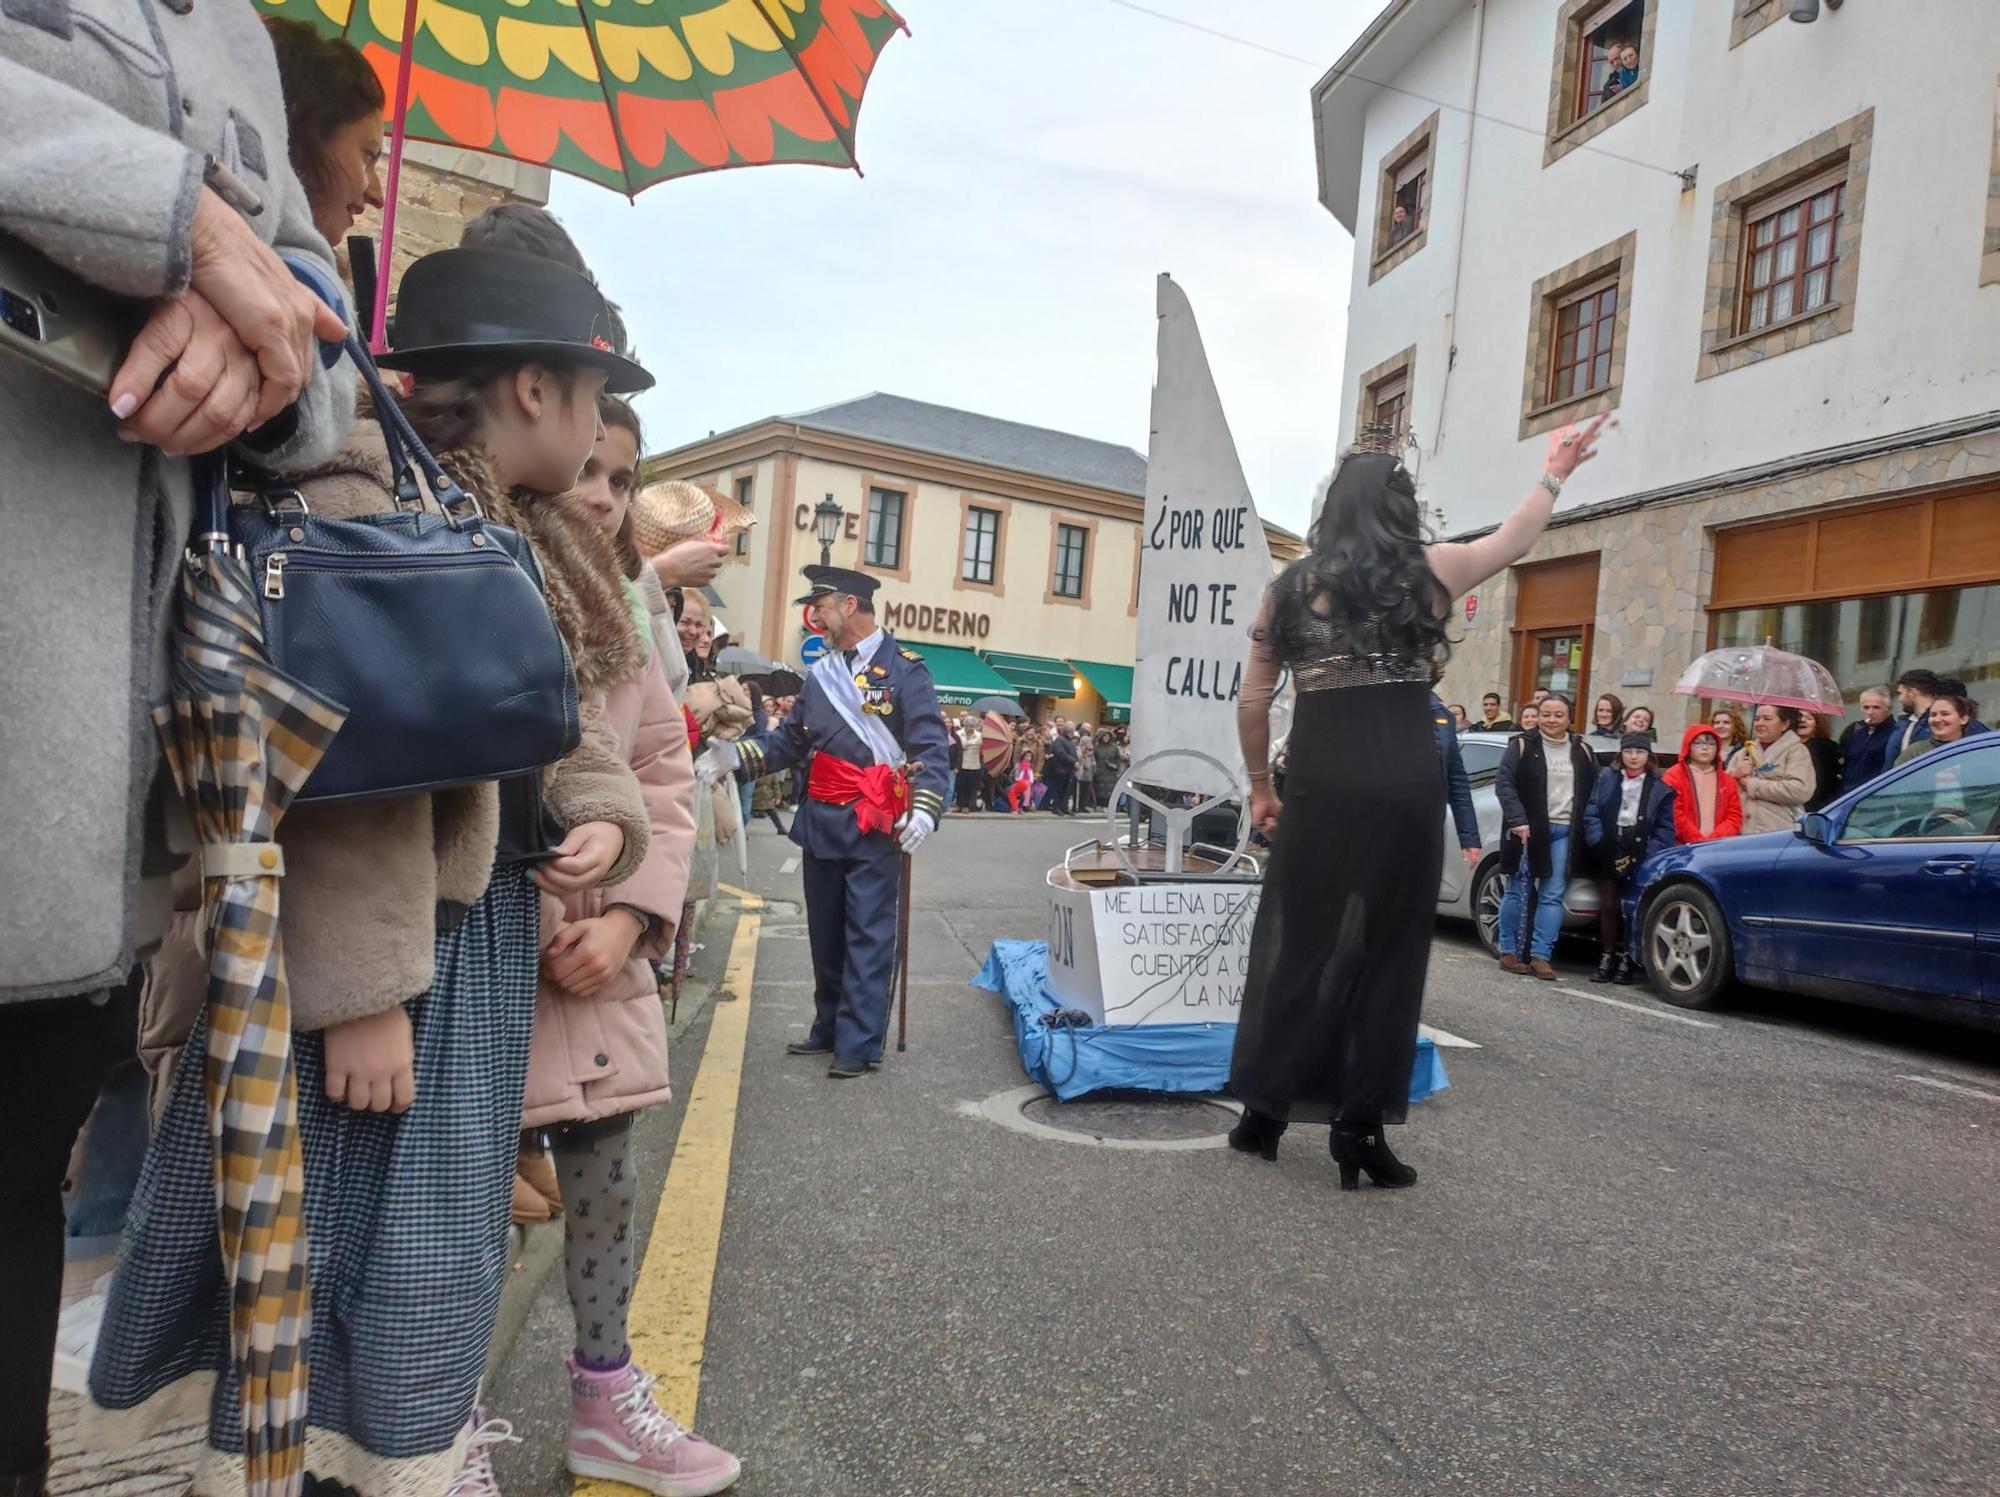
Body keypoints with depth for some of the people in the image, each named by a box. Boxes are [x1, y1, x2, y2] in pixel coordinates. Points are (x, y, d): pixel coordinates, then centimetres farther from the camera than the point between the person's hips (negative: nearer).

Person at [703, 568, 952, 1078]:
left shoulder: (904, 669, -5)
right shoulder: (821, 673, 15)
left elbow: (930, 747, -11)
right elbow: (789, 740, 14)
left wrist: (924, 808, -24)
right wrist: (735, 755, 0)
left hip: (875, 825, -7)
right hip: (821, 821, 7)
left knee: (867, 936, -2)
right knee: (825, 932, 15)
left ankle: (859, 1043, 4)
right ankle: (829, 1027, 29)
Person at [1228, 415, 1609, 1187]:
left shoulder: (1293, 584, 6)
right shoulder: (1431, 571, 5)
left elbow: (1252, 701, 6)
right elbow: (1512, 540, 25)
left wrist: (1261, 788, 16)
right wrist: (1556, 474, 41)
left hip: (1318, 787, 1)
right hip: (1403, 787, -1)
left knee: (1294, 943, 10)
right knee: (1388, 953, 7)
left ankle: (1264, 1110, 18)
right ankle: (1359, 1129, 13)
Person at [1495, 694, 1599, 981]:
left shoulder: (1582, 751, 11)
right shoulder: (1522, 746, 0)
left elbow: (1594, 791, 14)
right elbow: (1503, 783, -8)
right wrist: (1517, 820, -19)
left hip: (1564, 832, 3)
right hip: (1528, 829, -3)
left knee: (1553, 896, 0)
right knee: (1517, 892, 3)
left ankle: (1540, 956, 3)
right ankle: (1508, 952, 12)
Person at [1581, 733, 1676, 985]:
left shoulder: (1660, 788, 6)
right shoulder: (1606, 777, 8)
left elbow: (1665, 829, 1)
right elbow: (1591, 814, 2)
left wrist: (1648, 855, -11)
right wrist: (1599, 843, -11)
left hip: (1640, 857, -1)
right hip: (1609, 851, 1)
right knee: (1608, 906, 6)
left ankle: (1627, 960, 8)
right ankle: (1606, 958, 14)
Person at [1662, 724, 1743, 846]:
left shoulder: (1727, 781, 17)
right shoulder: (1673, 777, 2)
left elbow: (1734, 817, 9)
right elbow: (1675, 816, -7)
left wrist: (1715, 841, -8)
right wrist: (1699, 841, -13)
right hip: (1684, 847, -4)